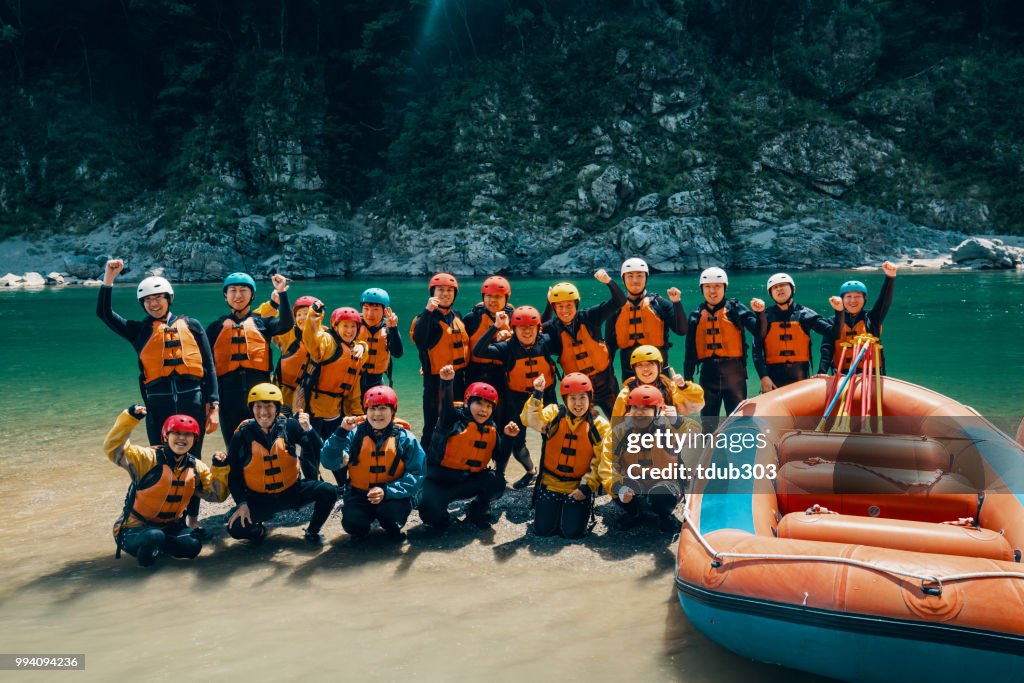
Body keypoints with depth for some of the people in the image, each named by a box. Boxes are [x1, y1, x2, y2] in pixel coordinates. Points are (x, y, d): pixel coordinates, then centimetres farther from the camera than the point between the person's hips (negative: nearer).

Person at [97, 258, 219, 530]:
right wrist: (109, 278, -3)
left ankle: (192, 518, 17)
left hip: (192, 400, -1)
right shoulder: (139, 330, 12)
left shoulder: (190, 326, 9)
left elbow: (209, 367, 6)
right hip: (158, 404, 1)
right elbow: (104, 313, 4)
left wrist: (213, 406, 1)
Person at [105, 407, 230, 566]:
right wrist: (130, 417, -39)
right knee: (154, 536, -37)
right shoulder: (148, 458, -16)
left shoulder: (196, 467, 0)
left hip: (170, 528, 5)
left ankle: (155, 543, 2)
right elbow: (113, 448, -28)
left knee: (193, 545, -23)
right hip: (134, 529, -5)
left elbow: (217, 495, 3)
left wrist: (219, 468, -13)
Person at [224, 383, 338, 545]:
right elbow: (233, 473, -1)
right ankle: (259, 530, 14)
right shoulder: (242, 435, -10)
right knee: (236, 528, -24)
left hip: (291, 491, 1)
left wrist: (309, 430, -30)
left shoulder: (289, 426, -10)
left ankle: (312, 531, 7)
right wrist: (241, 503, -12)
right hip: (259, 498, 0)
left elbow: (319, 454, -15)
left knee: (329, 492, -22)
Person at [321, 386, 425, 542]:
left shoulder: (405, 438, -6)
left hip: (393, 496, -1)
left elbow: (416, 475, -11)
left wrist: (387, 491, -25)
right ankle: (361, 530, 12)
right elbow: (330, 463, -15)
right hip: (360, 495, 1)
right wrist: (341, 433, -28)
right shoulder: (355, 434, -5)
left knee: (390, 510, -33)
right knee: (352, 522, -28)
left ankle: (393, 529, 6)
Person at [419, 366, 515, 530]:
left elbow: (500, 455, 2)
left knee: (497, 482, -18)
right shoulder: (455, 419, -14)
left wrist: (507, 437, -15)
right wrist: (447, 383, -54)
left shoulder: (491, 429, 3)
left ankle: (477, 510, 11)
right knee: (430, 508, -31)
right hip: (438, 479, -5)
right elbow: (447, 406, -35)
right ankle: (439, 516, 9)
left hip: (468, 480, 5)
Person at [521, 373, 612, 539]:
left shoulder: (600, 425, -5)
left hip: (579, 487, -1)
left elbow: (601, 462, -5)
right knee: (542, 529, -3)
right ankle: (541, 507, 30)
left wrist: (587, 486, -12)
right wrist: (537, 395, -34)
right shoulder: (553, 414, -3)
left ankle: (580, 510, 24)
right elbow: (531, 421, -23)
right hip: (550, 484, 1)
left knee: (572, 532, -9)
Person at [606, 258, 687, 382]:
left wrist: (677, 303, -18)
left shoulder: (659, 303, 0)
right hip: (629, 373, 2)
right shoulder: (617, 308, 6)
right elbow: (610, 344, 11)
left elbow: (681, 330, -7)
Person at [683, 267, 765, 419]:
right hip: (708, 372, 3)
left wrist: (759, 313, -28)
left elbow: (759, 331, -10)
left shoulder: (735, 308, 2)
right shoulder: (696, 315, 11)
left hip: (733, 370, -3)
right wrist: (687, 378, 8)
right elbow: (690, 350, 11)